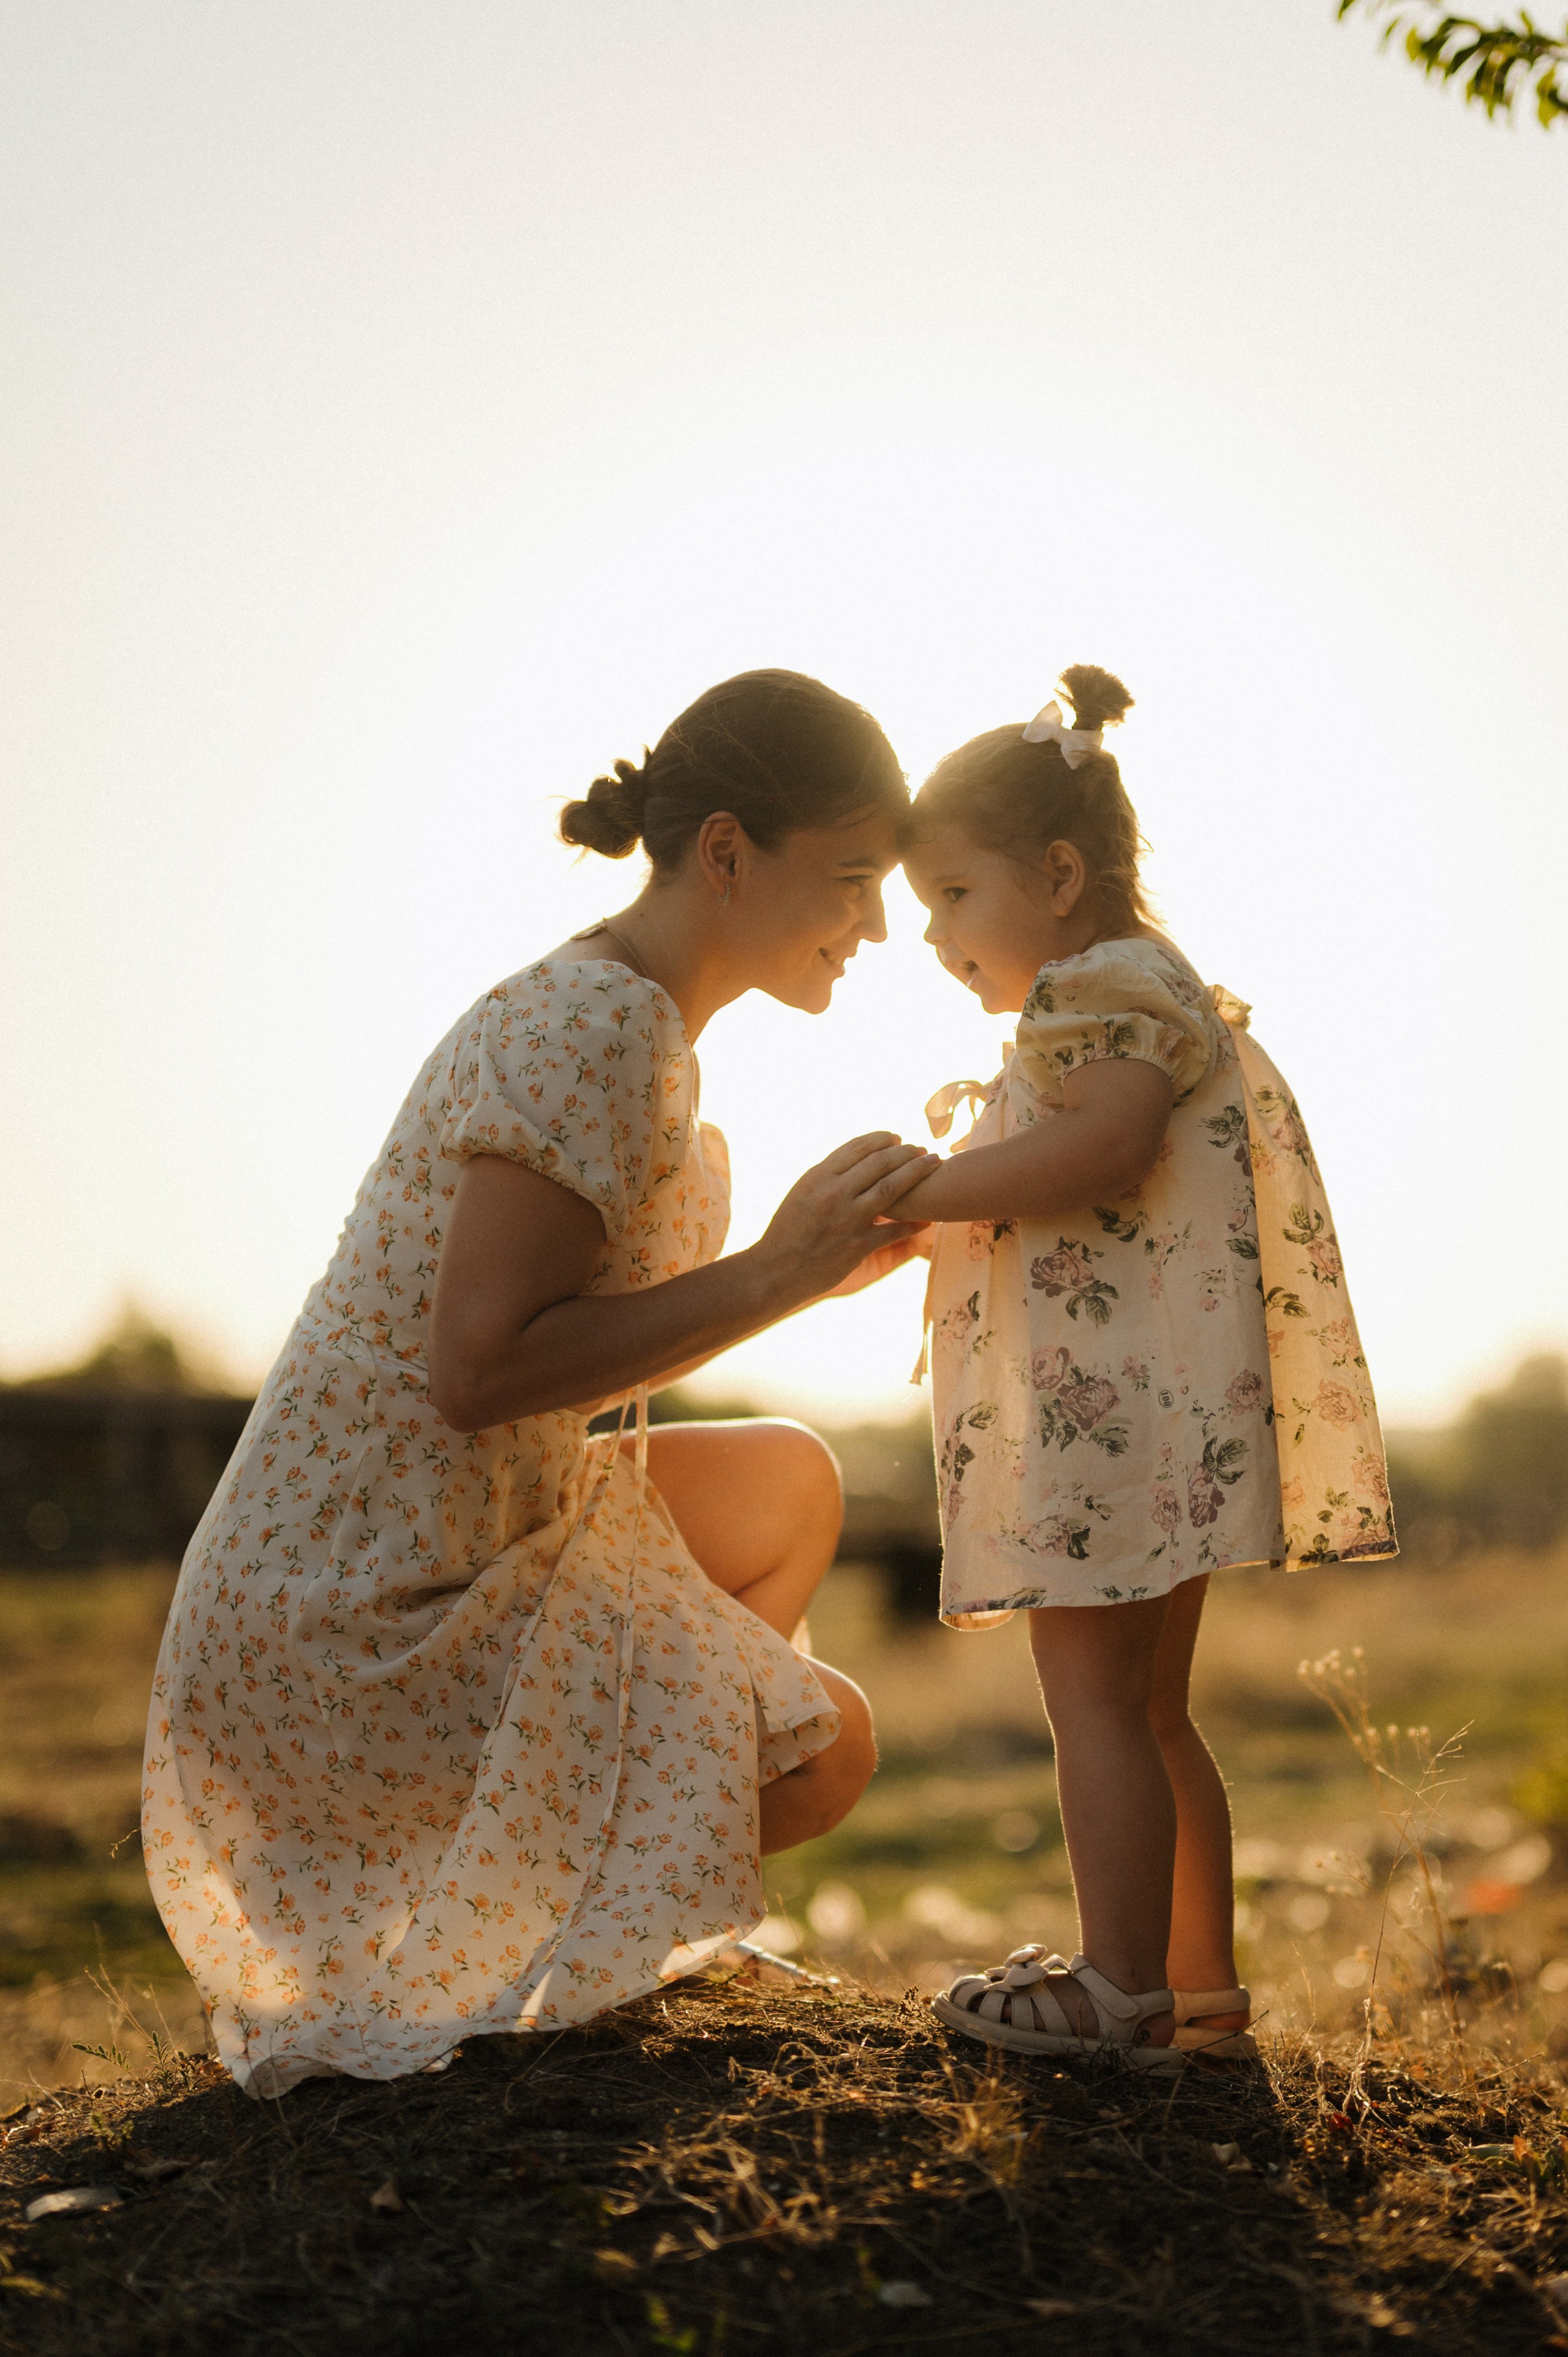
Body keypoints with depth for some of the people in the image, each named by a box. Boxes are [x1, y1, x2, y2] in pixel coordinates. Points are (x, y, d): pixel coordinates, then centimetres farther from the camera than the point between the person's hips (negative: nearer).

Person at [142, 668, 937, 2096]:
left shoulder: (627, 1014, 10)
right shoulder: (598, 1028, -21)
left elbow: (606, 1334, 14)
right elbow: (478, 1368, -27)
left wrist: (816, 1264, 4)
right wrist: (779, 1277, -22)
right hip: (366, 1626, -9)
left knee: (794, 1485, 20)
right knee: (822, 1750, 1)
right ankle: (365, 1944, 5)